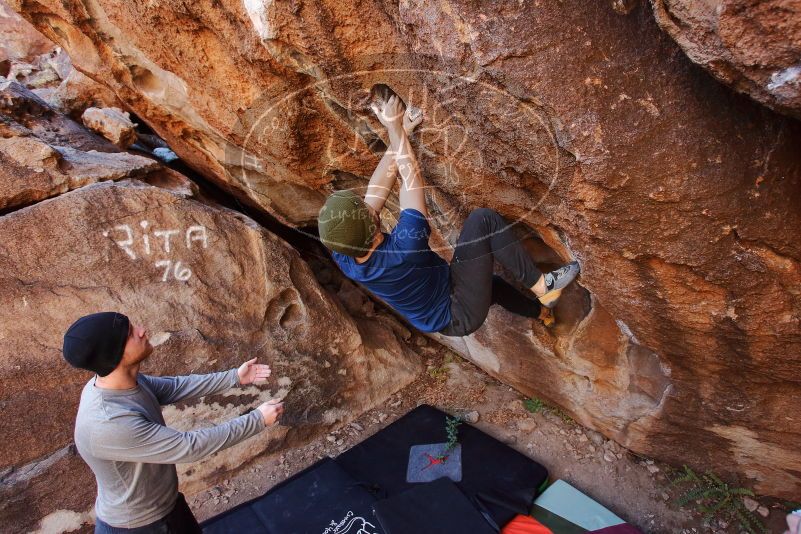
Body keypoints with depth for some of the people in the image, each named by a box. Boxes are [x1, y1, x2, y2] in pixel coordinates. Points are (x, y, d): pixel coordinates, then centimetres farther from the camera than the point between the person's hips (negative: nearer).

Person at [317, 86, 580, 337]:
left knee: (490, 282, 35)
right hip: (461, 315, -7)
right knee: (483, 220, -17)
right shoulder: (404, 247, -37)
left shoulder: (344, 257, -16)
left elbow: (377, 189, -11)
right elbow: (411, 178, -25)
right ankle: (541, 286, -3)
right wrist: (394, 128, -14)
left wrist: (400, 131, -8)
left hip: (442, 320, 8)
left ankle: (541, 311, 55)